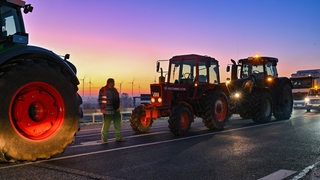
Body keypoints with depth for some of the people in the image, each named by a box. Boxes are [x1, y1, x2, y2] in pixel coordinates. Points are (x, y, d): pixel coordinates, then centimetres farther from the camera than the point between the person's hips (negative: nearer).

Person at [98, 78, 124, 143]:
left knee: (118, 124, 11)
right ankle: (104, 139, 3)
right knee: (106, 125, -6)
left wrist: (118, 107, 20)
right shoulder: (103, 90, -7)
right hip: (108, 111, -8)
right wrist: (102, 108, -17)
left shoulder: (114, 90, 16)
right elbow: (100, 100, -11)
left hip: (116, 110, 8)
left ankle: (118, 137, 19)